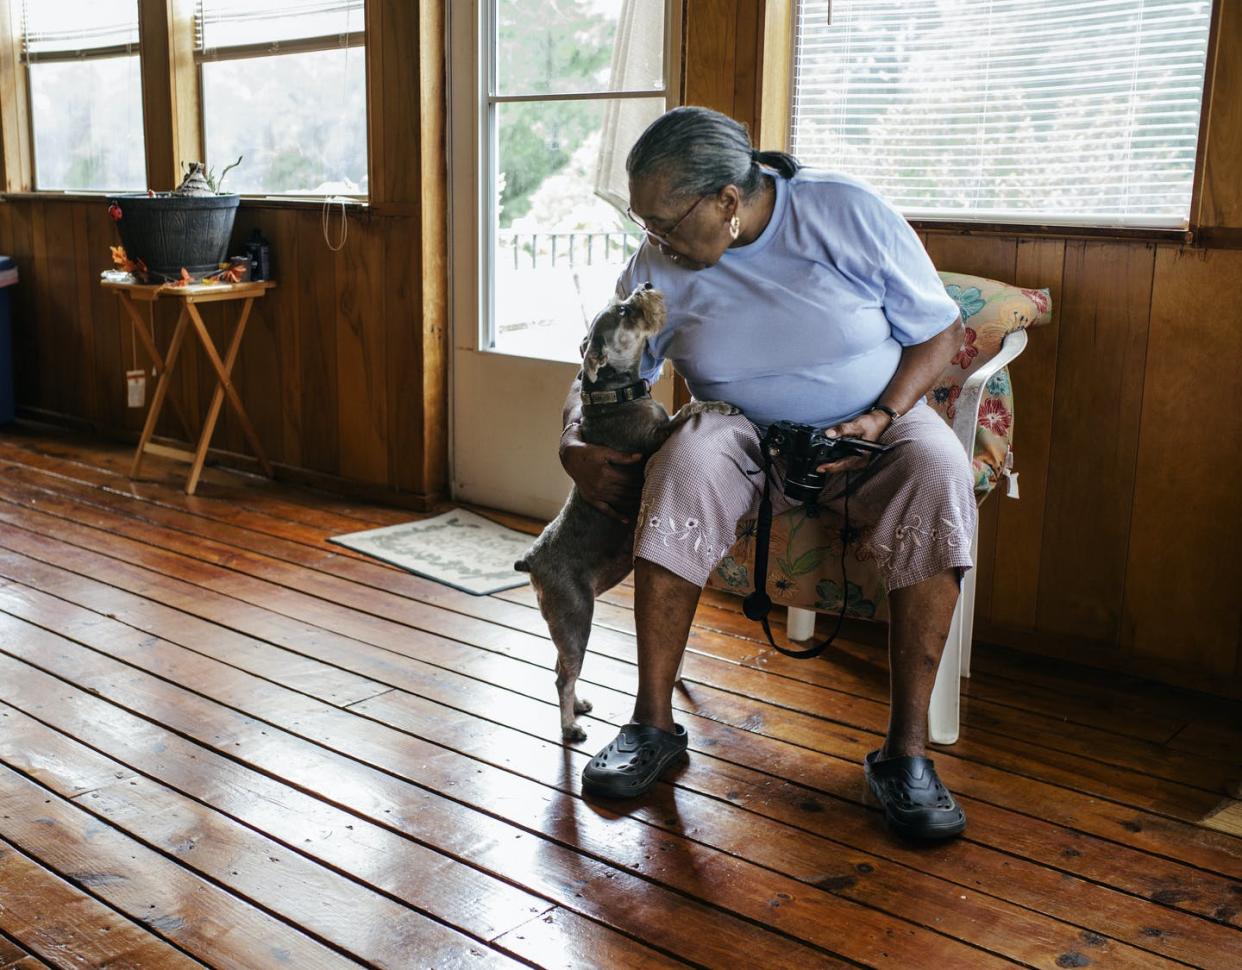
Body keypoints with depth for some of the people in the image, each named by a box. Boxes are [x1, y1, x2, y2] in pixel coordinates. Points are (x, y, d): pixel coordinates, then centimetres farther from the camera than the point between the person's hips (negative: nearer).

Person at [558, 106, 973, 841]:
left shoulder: (848, 214, -14)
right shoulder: (659, 268, -7)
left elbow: (940, 328, -6)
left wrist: (881, 418, -21)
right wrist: (575, 448, -20)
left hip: (871, 426, -1)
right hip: (746, 432, 1)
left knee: (938, 473, -34)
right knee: (687, 463, -34)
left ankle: (906, 747, -28)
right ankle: (654, 724, -23)